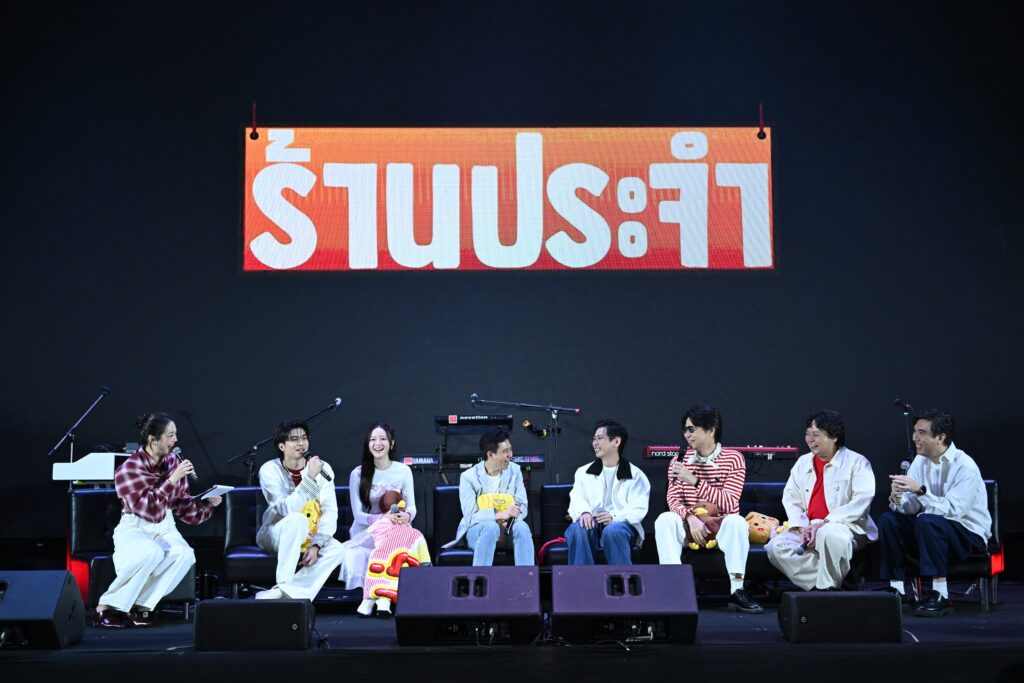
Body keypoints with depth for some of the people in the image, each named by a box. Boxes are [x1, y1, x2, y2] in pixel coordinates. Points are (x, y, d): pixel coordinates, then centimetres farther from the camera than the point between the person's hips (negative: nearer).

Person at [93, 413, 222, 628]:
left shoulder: (174, 461, 1)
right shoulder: (128, 469, -16)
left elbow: (183, 507, 8)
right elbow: (150, 511, -24)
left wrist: (208, 503, -10)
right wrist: (172, 480, -29)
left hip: (165, 526, 5)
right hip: (134, 527, -5)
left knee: (184, 554, -28)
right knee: (151, 553, -37)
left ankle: (141, 605, -17)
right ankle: (106, 606, -21)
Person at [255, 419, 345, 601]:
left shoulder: (323, 468, -6)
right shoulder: (270, 470, -14)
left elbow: (330, 511, -11)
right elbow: (287, 509, -27)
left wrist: (316, 545, -24)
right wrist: (310, 478, -35)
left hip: (308, 538, 3)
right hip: (276, 535, -3)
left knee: (336, 549, -28)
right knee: (297, 519, -35)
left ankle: (281, 593, -32)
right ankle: (283, 587, -34)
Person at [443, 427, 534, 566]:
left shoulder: (514, 471, 0)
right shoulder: (468, 477, -12)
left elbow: (522, 505, -2)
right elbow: (471, 516, -18)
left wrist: (511, 519, -25)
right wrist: (502, 514, -31)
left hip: (507, 528, 3)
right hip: (476, 529, -3)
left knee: (521, 526, -31)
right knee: (491, 527, -37)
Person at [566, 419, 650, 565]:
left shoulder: (635, 475, 8)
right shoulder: (583, 472, 19)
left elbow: (639, 508, -4)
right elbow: (576, 499, 4)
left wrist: (615, 516, -24)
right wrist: (584, 512, -21)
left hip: (621, 525, -2)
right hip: (592, 525, 2)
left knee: (613, 531, -38)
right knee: (578, 529, -33)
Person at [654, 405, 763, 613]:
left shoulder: (733, 459, -7)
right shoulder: (679, 460, 4)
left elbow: (729, 503, -18)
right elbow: (673, 499, -5)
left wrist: (694, 481, -28)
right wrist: (690, 517, -28)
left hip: (722, 526, -2)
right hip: (690, 526, 2)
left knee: (736, 521, -34)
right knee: (664, 519, -27)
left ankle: (737, 591, -32)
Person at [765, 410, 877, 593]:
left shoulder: (856, 462, -2)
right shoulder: (803, 462, 16)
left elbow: (862, 501, -15)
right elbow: (791, 499, 11)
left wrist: (824, 524, -21)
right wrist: (801, 528, -9)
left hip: (846, 526, -5)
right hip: (808, 528, 6)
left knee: (830, 534, -40)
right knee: (776, 547, -19)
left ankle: (828, 587, -19)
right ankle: (820, 584, -17)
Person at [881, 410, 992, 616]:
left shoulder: (965, 466, -19)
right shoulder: (920, 461, 1)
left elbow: (952, 510, -29)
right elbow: (911, 507, -2)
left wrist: (920, 490, -37)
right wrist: (897, 498, -25)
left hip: (970, 535, -7)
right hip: (936, 528, 7)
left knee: (927, 521, -34)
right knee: (889, 519, -12)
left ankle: (940, 595, -29)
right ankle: (896, 588, -9)